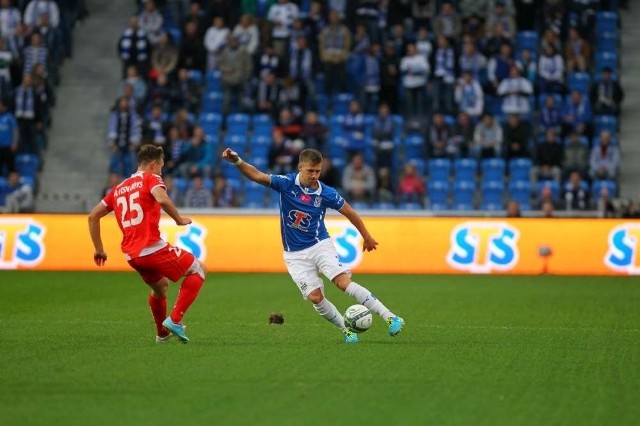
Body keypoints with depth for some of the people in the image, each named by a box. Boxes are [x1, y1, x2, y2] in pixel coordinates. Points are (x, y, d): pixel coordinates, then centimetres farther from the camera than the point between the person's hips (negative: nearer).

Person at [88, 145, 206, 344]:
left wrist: (99, 249, 24)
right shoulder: (151, 179, 1)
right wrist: (179, 219, -6)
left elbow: (93, 216, 21)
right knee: (198, 269, 10)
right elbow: (162, 200, -21)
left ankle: (162, 333, 40)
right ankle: (174, 320, -2)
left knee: (160, 285, 34)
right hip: (153, 248, -7)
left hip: (131, 255, 7)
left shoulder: (119, 188, 21)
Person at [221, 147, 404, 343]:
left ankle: (390, 318, -20)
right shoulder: (287, 183, -9)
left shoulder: (326, 193, -9)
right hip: (295, 255, 2)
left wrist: (367, 237, 14)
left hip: (320, 245, -2)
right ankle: (346, 330, 10)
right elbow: (257, 176, -14)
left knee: (344, 282, -20)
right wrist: (237, 161, -32)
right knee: (315, 297, -9)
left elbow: (349, 213, 4)